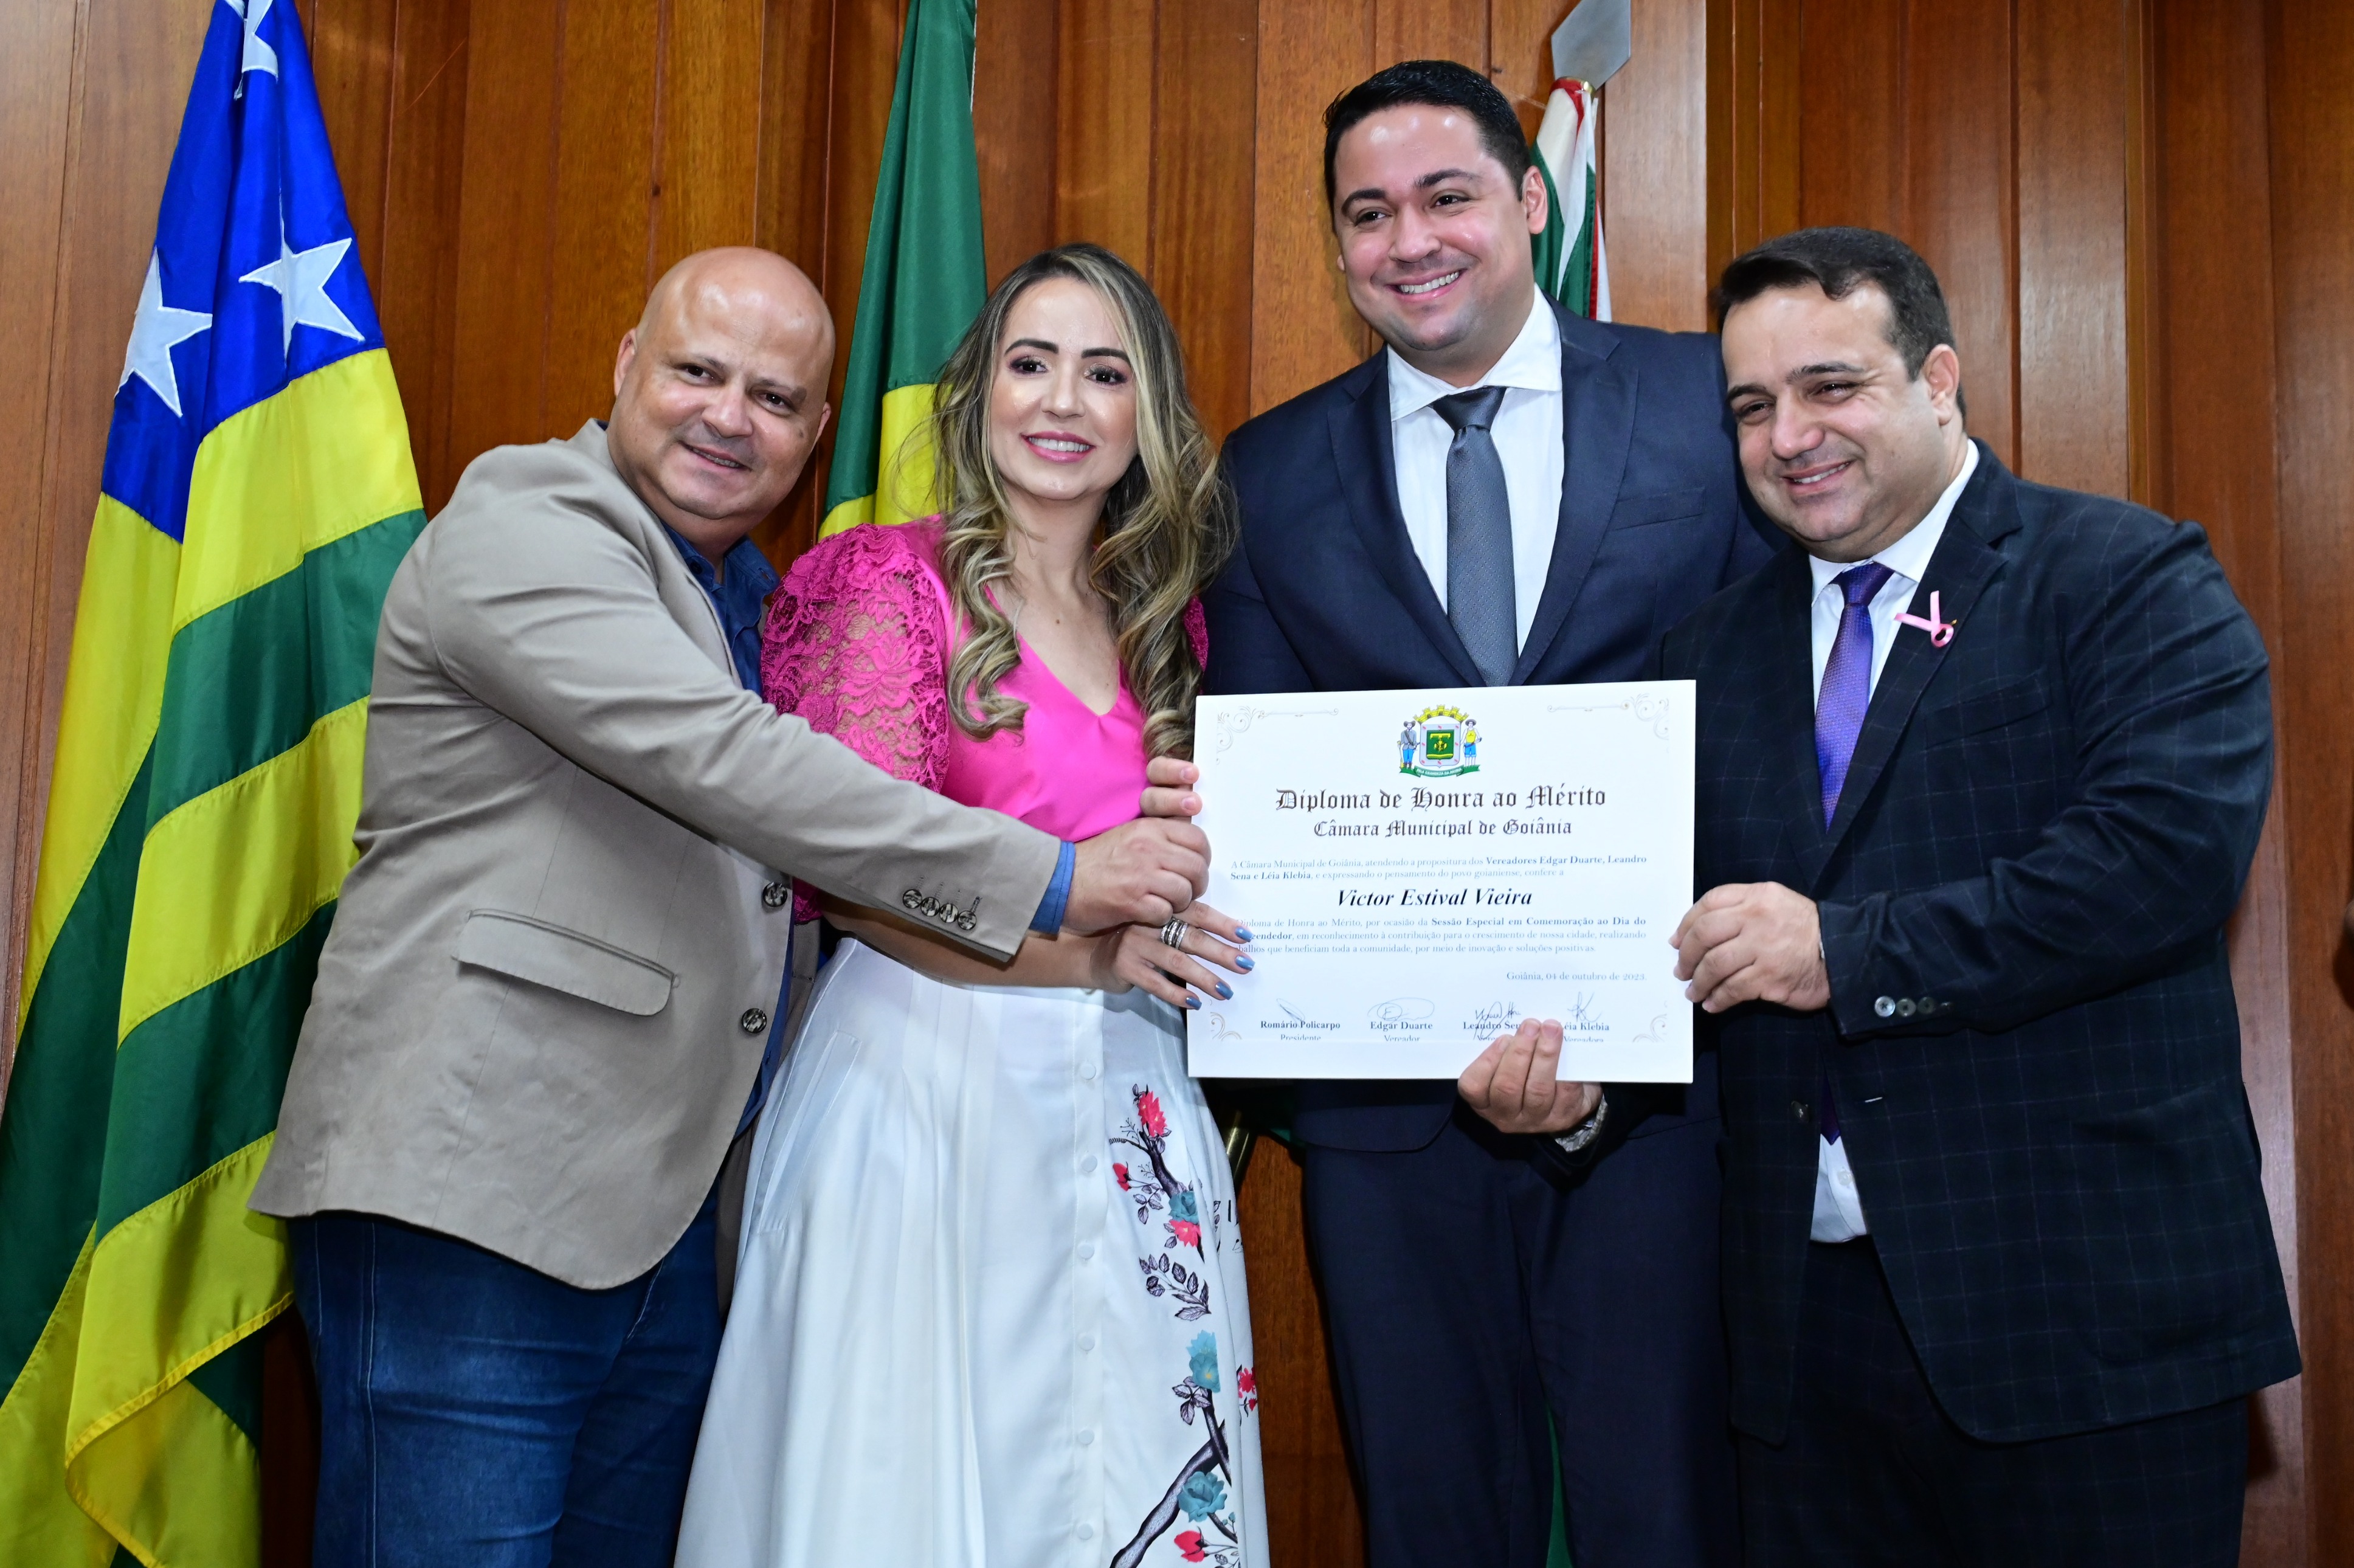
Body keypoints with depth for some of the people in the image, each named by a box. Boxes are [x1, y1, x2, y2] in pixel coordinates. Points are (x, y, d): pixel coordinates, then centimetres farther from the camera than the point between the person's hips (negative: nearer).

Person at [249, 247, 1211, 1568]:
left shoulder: (749, 601, 19)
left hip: (669, 1210, 8)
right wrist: (1049, 879, -19)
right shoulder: (523, 525, -7)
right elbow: (725, 765, -20)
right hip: (475, 1198, -8)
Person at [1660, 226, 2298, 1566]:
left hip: (2085, 1310, -4)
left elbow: (2173, 847, -18)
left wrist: (1851, 952, -18)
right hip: (1811, 1312, 5)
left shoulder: (2132, 581, -3)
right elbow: (1673, 922, 10)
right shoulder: (1713, 653, 13)